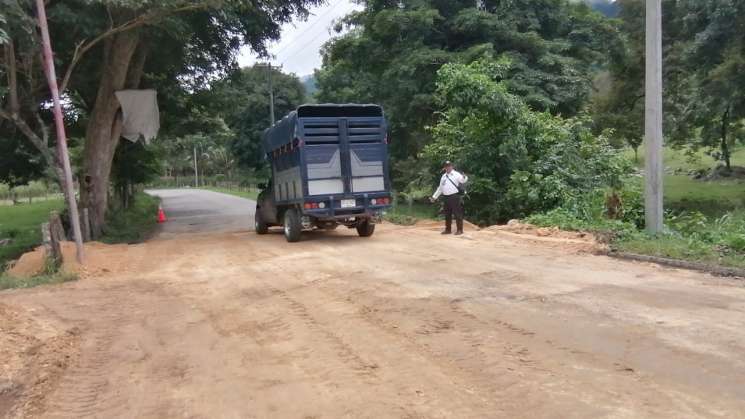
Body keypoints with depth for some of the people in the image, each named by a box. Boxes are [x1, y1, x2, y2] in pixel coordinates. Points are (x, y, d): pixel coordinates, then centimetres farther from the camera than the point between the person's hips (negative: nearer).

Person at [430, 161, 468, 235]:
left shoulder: (456, 174, -3)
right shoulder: (443, 176, 16)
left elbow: (463, 180, -19)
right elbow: (440, 188, 22)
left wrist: (464, 178, -43)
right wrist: (434, 197, 21)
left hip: (454, 197, -7)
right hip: (446, 198, 7)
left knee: (457, 214, -3)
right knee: (447, 214, 13)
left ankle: (459, 230, 4)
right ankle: (448, 229, 23)